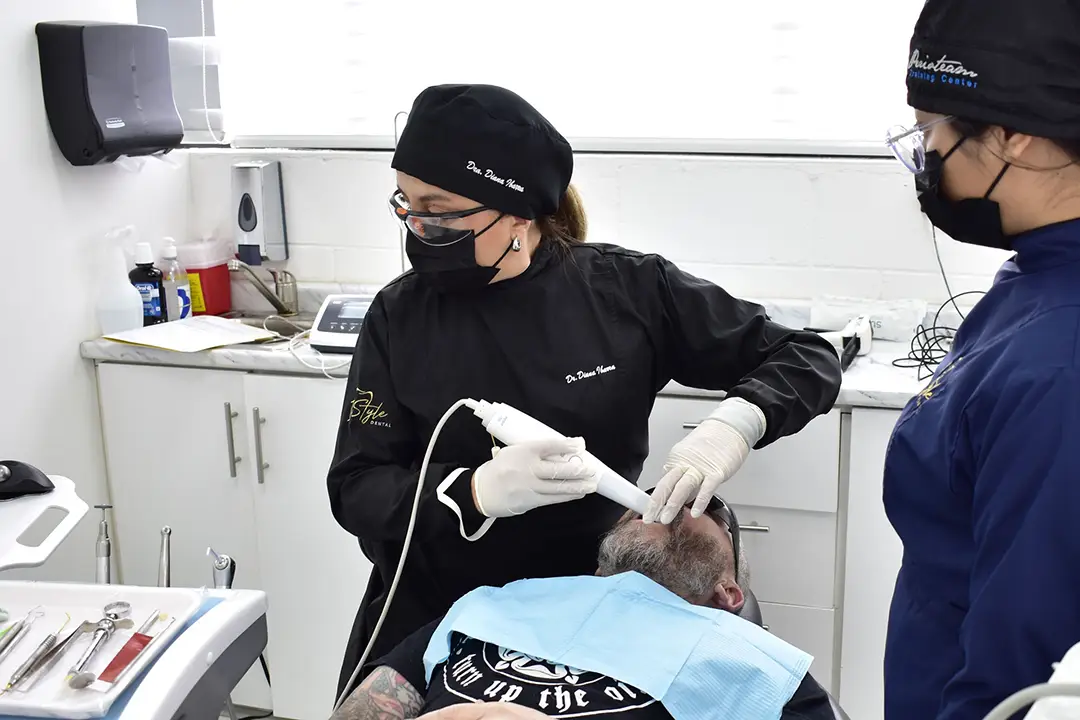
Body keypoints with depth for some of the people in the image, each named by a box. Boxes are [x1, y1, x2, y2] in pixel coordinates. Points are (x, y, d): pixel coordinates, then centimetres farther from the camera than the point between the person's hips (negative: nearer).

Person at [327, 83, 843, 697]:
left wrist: (735, 424, -27)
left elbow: (809, 360, -6)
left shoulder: (627, 290, -11)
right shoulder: (401, 314, -9)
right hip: (429, 619, 1)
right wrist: (476, 491, -30)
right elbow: (355, 489, -10)